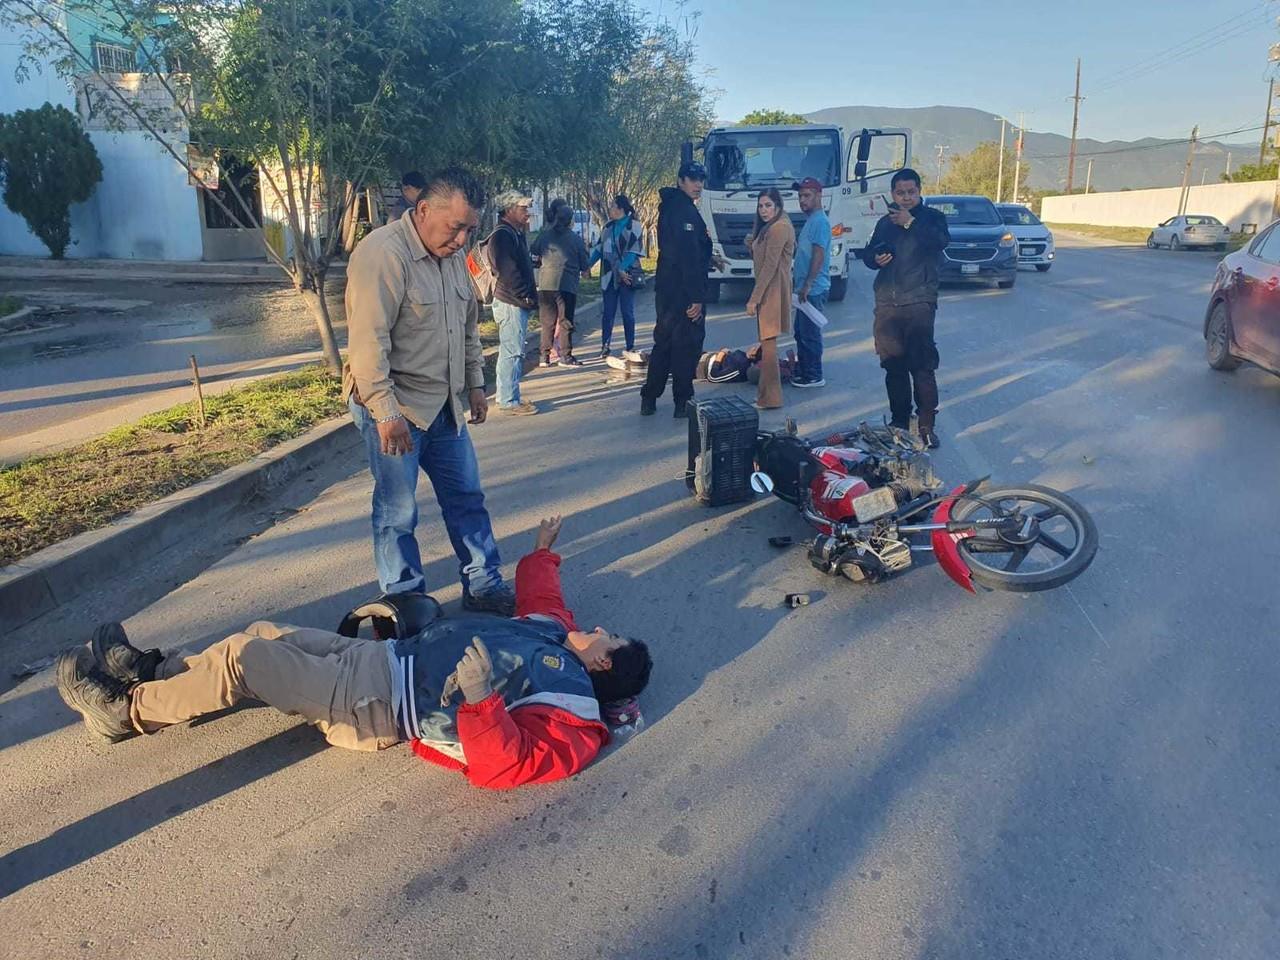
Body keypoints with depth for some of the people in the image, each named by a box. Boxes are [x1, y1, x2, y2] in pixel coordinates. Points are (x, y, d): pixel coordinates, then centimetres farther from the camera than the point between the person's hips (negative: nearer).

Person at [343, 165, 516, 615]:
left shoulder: (452, 255, 9)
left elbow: (469, 327, 20)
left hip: (445, 405, 8)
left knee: (466, 496, 13)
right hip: (394, 407, -8)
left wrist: (475, 384, 20)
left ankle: (483, 585, 26)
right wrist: (386, 412, -25)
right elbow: (368, 342, -24)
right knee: (397, 510, 3)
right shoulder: (383, 254, -19)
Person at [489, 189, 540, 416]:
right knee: (512, 352, -8)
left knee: (511, 351, 15)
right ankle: (509, 401, -3)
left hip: (517, 303, 11)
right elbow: (507, 272, -22)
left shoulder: (516, 234, 18)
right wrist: (527, 297, -19)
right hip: (511, 302, -11)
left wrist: (530, 295, 16)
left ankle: (506, 396, 23)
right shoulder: (502, 235, -14)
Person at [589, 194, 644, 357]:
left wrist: (623, 270, -21)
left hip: (626, 275, -5)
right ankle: (605, 346, 9)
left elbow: (633, 251, -12)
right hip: (609, 276, 5)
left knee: (628, 312, 2)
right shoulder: (608, 227, 12)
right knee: (607, 312, 4)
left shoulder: (633, 226, -5)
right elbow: (599, 248, 13)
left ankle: (630, 347, 10)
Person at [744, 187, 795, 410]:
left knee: (768, 342, -9)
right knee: (767, 342, 14)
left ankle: (769, 398, -7)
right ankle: (766, 393, 21)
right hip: (769, 290, 11)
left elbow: (770, 266, -19)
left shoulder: (778, 228, -14)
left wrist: (754, 299, -19)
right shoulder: (770, 227, 18)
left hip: (772, 291, -11)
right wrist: (752, 244, -1)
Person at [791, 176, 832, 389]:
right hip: (807, 289, 10)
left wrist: (807, 285, -24)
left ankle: (814, 376, 2)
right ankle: (805, 372, 25)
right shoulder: (811, 220, 17)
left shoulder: (819, 221, -15)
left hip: (813, 289, -10)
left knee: (809, 333, -5)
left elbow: (819, 255, -22)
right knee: (801, 332, 16)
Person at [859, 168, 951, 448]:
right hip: (887, 304, 4)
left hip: (919, 302, -4)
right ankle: (899, 422, 18)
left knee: (922, 366, -9)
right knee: (893, 366, 7)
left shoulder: (932, 217, 6)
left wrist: (910, 223, -17)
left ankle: (927, 425, -5)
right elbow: (867, 254, 19)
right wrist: (875, 259, -3)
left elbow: (941, 242, -13)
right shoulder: (885, 222, 18)